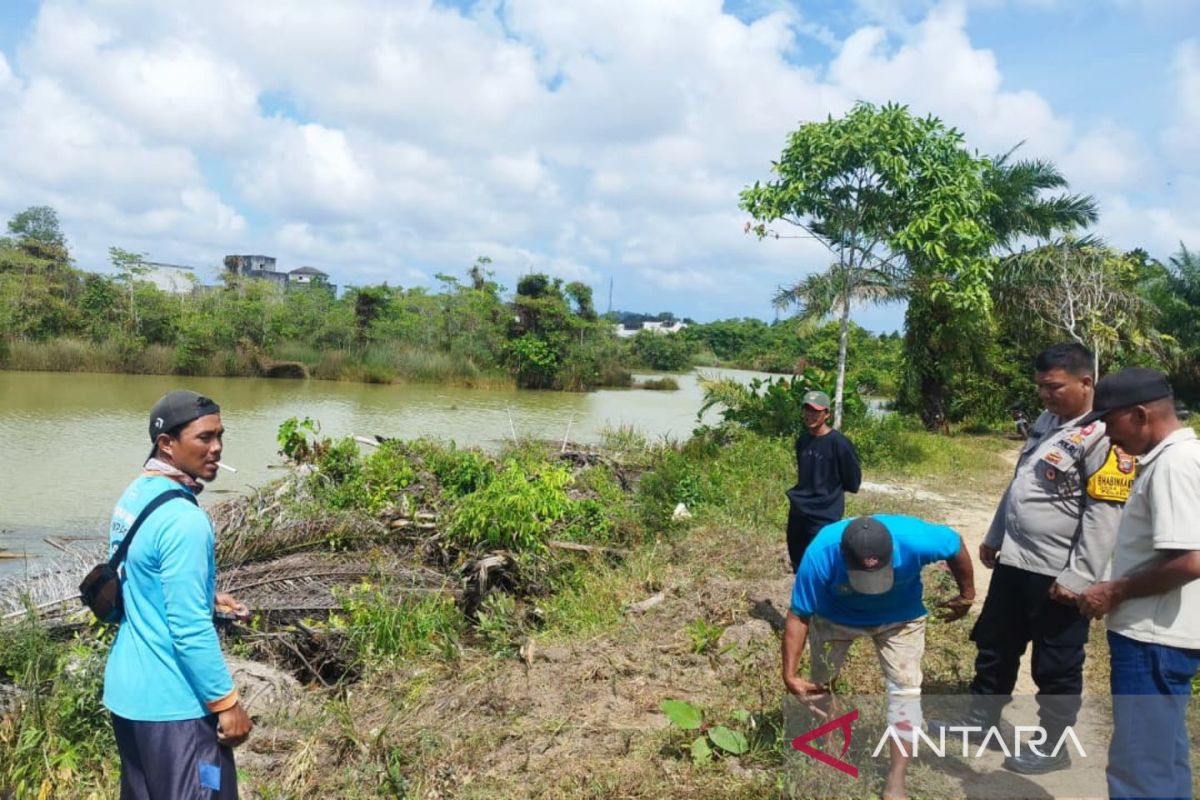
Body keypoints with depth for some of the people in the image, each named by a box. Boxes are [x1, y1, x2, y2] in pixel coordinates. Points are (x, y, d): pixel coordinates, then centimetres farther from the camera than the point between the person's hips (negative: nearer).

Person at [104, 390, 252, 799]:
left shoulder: (134, 495, 4)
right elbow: (190, 629, -24)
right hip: (172, 704, -10)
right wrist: (226, 702, -17)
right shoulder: (183, 519, -24)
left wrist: (205, 594, 15)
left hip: (126, 690, 10)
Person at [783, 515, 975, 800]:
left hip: (900, 616, 0)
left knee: (905, 688, -8)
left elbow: (956, 546, -16)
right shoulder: (820, 555, -41)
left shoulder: (915, 539, -40)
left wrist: (967, 594, -2)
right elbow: (799, 617, -29)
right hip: (835, 615, 0)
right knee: (821, 681, 14)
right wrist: (790, 674, -31)